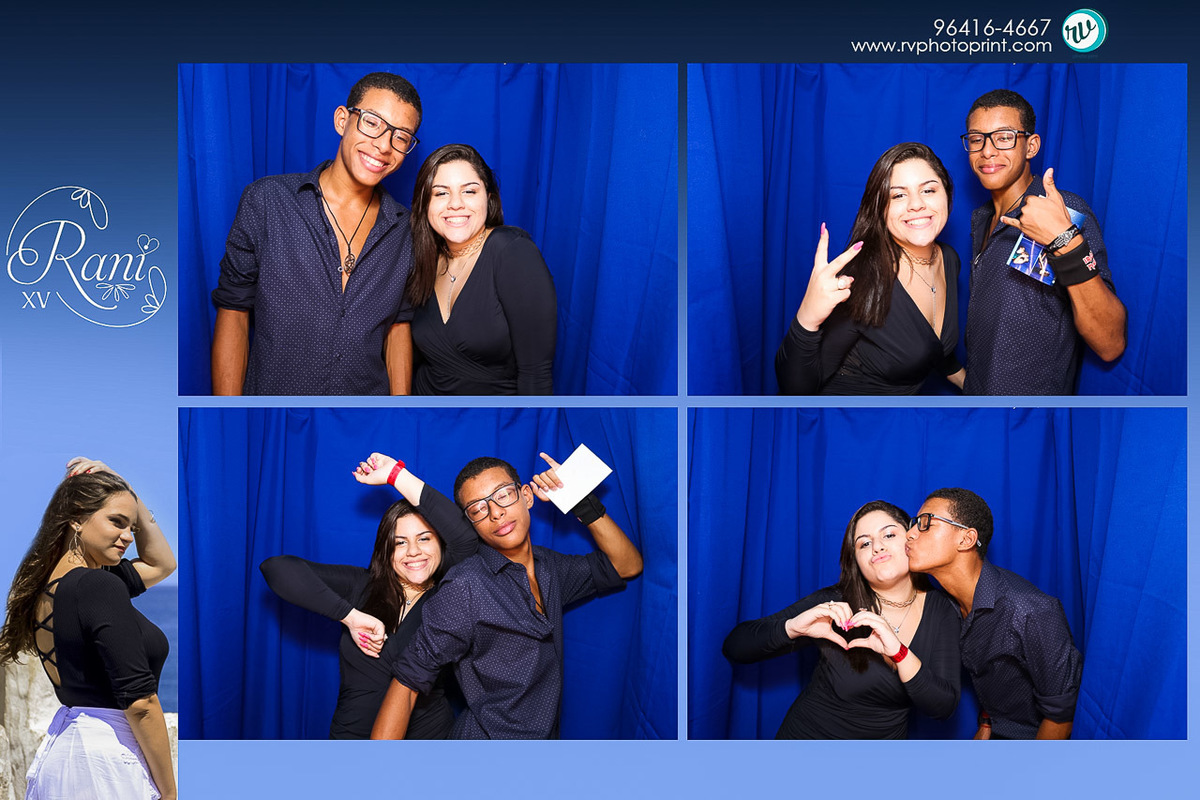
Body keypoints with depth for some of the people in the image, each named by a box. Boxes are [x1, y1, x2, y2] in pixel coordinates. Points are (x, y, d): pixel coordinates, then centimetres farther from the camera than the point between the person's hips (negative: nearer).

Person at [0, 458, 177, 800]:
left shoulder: (51, 584, 10)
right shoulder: (99, 586, -17)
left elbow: (161, 563, 24)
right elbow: (139, 701, -20)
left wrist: (124, 492, 13)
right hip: (107, 760, -9)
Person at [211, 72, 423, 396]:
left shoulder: (404, 229, 1)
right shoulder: (266, 201, -8)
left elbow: (398, 326, 8)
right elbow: (233, 314, -6)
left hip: (368, 405, 3)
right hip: (272, 393, -3)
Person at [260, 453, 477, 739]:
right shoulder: (360, 586, 1)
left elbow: (466, 536, -20)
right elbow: (278, 568, -8)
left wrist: (397, 475, -16)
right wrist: (350, 616, -16)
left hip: (428, 736, -1)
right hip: (353, 734, 1)